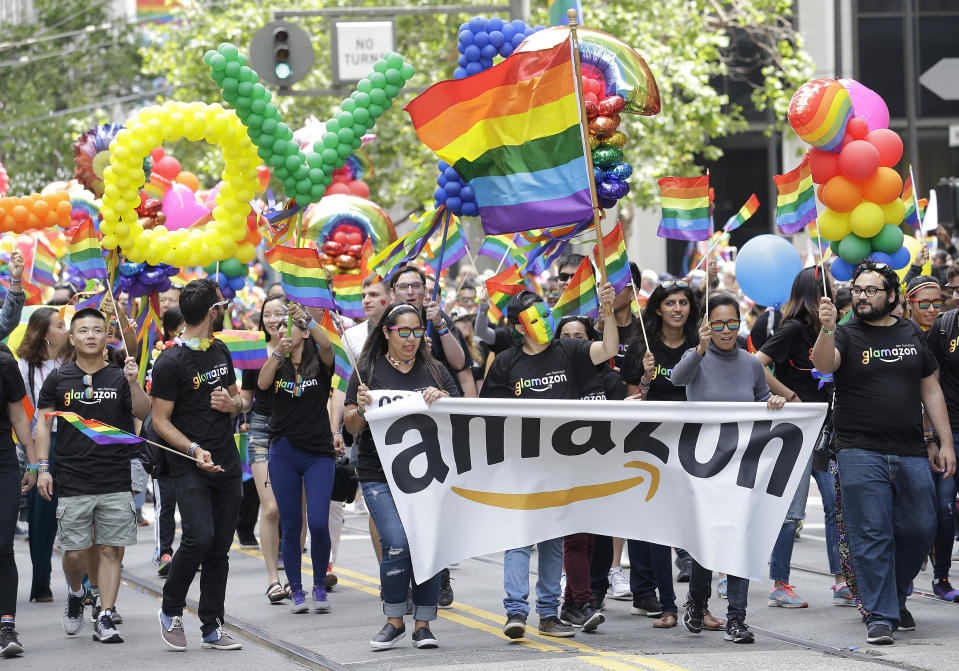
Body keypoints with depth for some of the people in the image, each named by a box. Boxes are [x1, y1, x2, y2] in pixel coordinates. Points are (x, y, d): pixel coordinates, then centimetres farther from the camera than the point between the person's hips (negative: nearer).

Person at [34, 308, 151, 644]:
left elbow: (143, 413, -7)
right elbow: (43, 424, 8)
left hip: (116, 482, 0)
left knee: (110, 551, -2)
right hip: (72, 483, 0)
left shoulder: (119, 378, 5)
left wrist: (133, 382, -24)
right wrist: (43, 468, -1)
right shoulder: (58, 380, 7)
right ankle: (76, 594, 29)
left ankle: (105, 618, 4)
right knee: (75, 553, 0)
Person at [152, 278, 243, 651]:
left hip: (227, 465, 7)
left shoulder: (220, 352, 13)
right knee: (199, 537, -20)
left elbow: (239, 400, 23)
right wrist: (195, 450, -23)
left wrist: (231, 404, -1)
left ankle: (212, 628, 11)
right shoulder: (171, 362, -11)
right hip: (190, 466, -7)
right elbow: (161, 421, -10)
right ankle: (170, 611, 0)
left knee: (220, 548, 5)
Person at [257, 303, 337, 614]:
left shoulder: (319, 364, 2)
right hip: (283, 454, 2)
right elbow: (262, 383, -12)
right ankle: (296, 590, 11)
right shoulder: (277, 366, 9)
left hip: (319, 453, -2)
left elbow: (326, 345, -20)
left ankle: (319, 586, 7)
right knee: (290, 525, 2)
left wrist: (307, 318, -35)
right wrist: (277, 353, -28)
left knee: (319, 523, -10)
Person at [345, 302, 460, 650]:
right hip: (381, 475, -2)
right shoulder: (368, 371, 6)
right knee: (397, 545, -15)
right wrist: (361, 408, -19)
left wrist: (443, 399, -10)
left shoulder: (434, 371, 13)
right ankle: (394, 621, 1)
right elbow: (352, 427, 2)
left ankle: (423, 624, 6)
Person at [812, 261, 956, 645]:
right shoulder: (846, 336, 2)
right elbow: (823, 364, -18)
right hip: (860, 454, -3)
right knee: (871, 537, -4)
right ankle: (880, 615, 1)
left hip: (911, 454, 3)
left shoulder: (912, 335, 12)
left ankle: (894, 596, 26)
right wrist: (826, 329, -38)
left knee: (920, 530, 4)